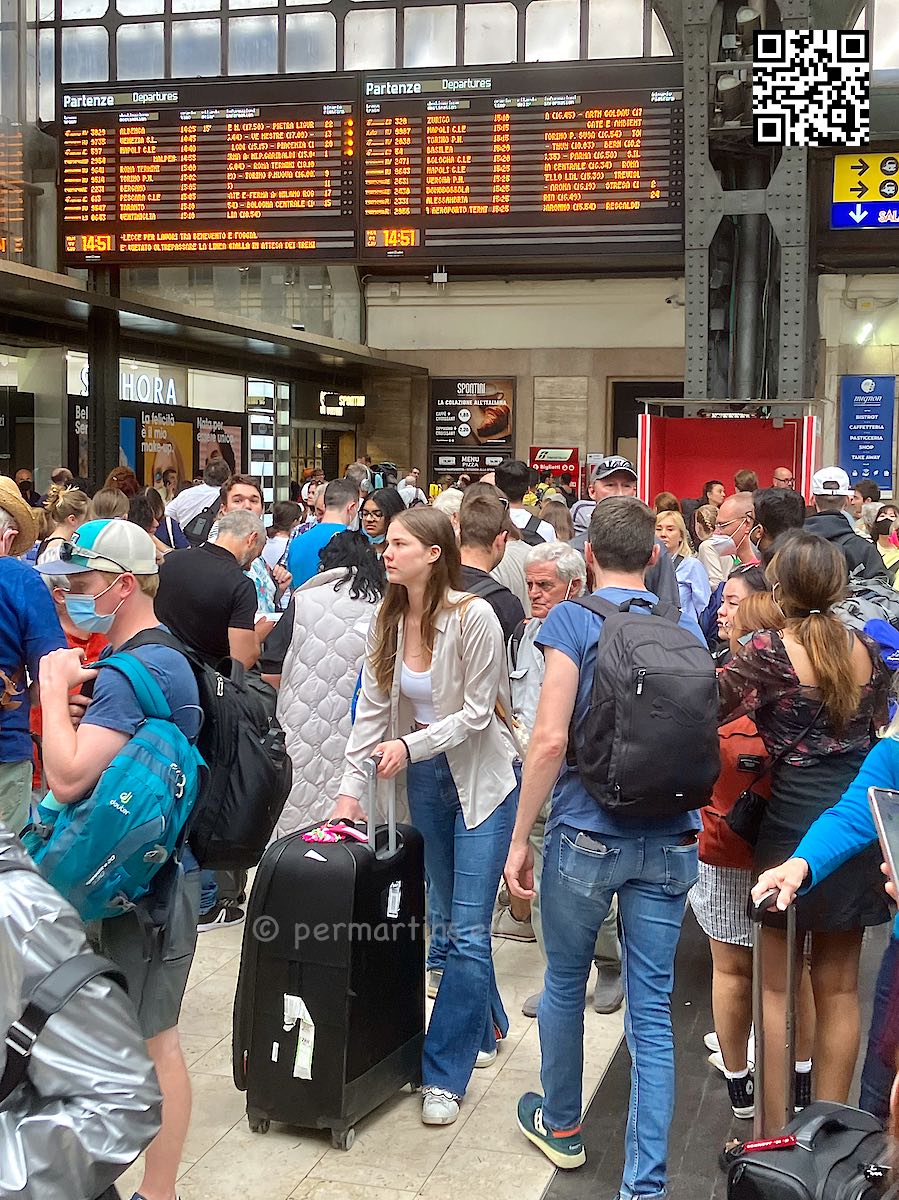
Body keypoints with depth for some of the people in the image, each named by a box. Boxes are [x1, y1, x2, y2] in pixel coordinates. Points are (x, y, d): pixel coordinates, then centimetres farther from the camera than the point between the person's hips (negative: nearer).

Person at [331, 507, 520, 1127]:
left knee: (468, 930, -6)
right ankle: (486, 1029, 37)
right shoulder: (388, 621, -1)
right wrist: (351, 786, -5)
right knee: (454, 919, 16)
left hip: (482, 777, -6)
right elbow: (372, 705, 0)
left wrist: (410, 745, -23)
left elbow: (477, 711, -16)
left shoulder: (474, 617, -19)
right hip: (425, 777, 6)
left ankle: (446, 1075, 3)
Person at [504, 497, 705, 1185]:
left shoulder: (574, 621, -8)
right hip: (669, 841, 3)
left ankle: (561, 1127, 37)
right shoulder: (686, 629, 6)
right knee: (652, 1011, 6)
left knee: (565, 983, 19)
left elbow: (551, 738, -16)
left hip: (587, 836, -3)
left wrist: (519, 838, -9)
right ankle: (646, 1183, 7)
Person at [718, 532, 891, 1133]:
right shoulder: (867, 650, 4)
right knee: (840, 987, 14)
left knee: (778, 987, 8)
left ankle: (777, 1131, 14)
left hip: (792, 827, -5)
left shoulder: (770, 651, -12)